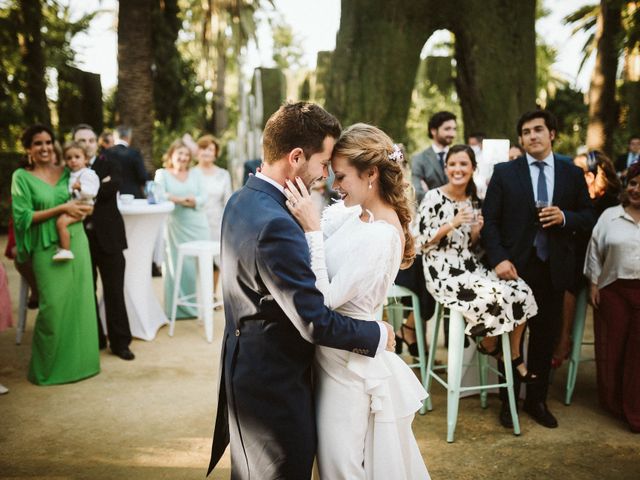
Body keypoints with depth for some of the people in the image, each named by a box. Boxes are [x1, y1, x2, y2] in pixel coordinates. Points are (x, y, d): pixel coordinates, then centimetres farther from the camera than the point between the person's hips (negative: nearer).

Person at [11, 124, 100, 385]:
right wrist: (61, 209, -14)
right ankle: (48, 367, 16)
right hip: (48, 249, -4)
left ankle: (78, 360, 21)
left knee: (79, 303, 6)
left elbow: (82, 206, 16)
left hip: (76, 244, 4)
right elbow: (23, 217, -8)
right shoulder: (22, 177, -1)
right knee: (53, 307, -3)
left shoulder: (68, 172, 9)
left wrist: (81, 207, -6)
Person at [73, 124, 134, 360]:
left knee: (114, 292, 2)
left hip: (108, 236, -1)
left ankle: (120, 342, 11)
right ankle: (93, 340, 23)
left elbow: (112, 186, -16)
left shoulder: (110, 165, 4)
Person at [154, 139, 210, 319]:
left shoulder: (196, 174, 14)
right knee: (176, 266, -3)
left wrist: (192, 201, -17)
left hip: (198, 226, 2)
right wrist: (181, 199, -18)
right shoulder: (162, 174, 8)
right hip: (175, 227, -2)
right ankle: (177, 309, 3)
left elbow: (203, 198, 2)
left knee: (198, 265, 0)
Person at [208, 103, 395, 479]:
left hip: (245, 364, 9)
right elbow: (315, 322, -25)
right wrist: (378, 334, -11)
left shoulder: (242, 200, 3)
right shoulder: (276, 226, -28)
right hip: (274, 382, -9)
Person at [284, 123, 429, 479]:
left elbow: (325, 299, -26)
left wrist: (312, 229, -29)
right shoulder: (352, 211, 0)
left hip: (349, 361, -9)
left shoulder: (381, 238, -26)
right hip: (335, 353, 9)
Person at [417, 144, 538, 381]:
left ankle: (514, 356, 6)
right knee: (498, 295, -26)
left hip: (471, 268, 7)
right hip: (444, 273, -6)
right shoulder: (433, 197, -9)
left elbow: (470, 247, 15)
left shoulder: (473, 200, 10)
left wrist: (476, 231, -6)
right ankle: (489, 344, 6)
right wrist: (452, 224, -21)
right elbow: (421, 242, -12)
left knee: (521, 291, -12)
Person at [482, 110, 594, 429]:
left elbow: (588, 218, 8)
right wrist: (499, 259, -15)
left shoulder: (572, 174, 6)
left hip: (553, 269, 2)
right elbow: (489, 220, -4)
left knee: (545, 336, 10)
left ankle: (537, 400, 27)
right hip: (515, 267, -2)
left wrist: (565, 217, -13)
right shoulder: (504, 173, 0)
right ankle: (508, 401, 24)